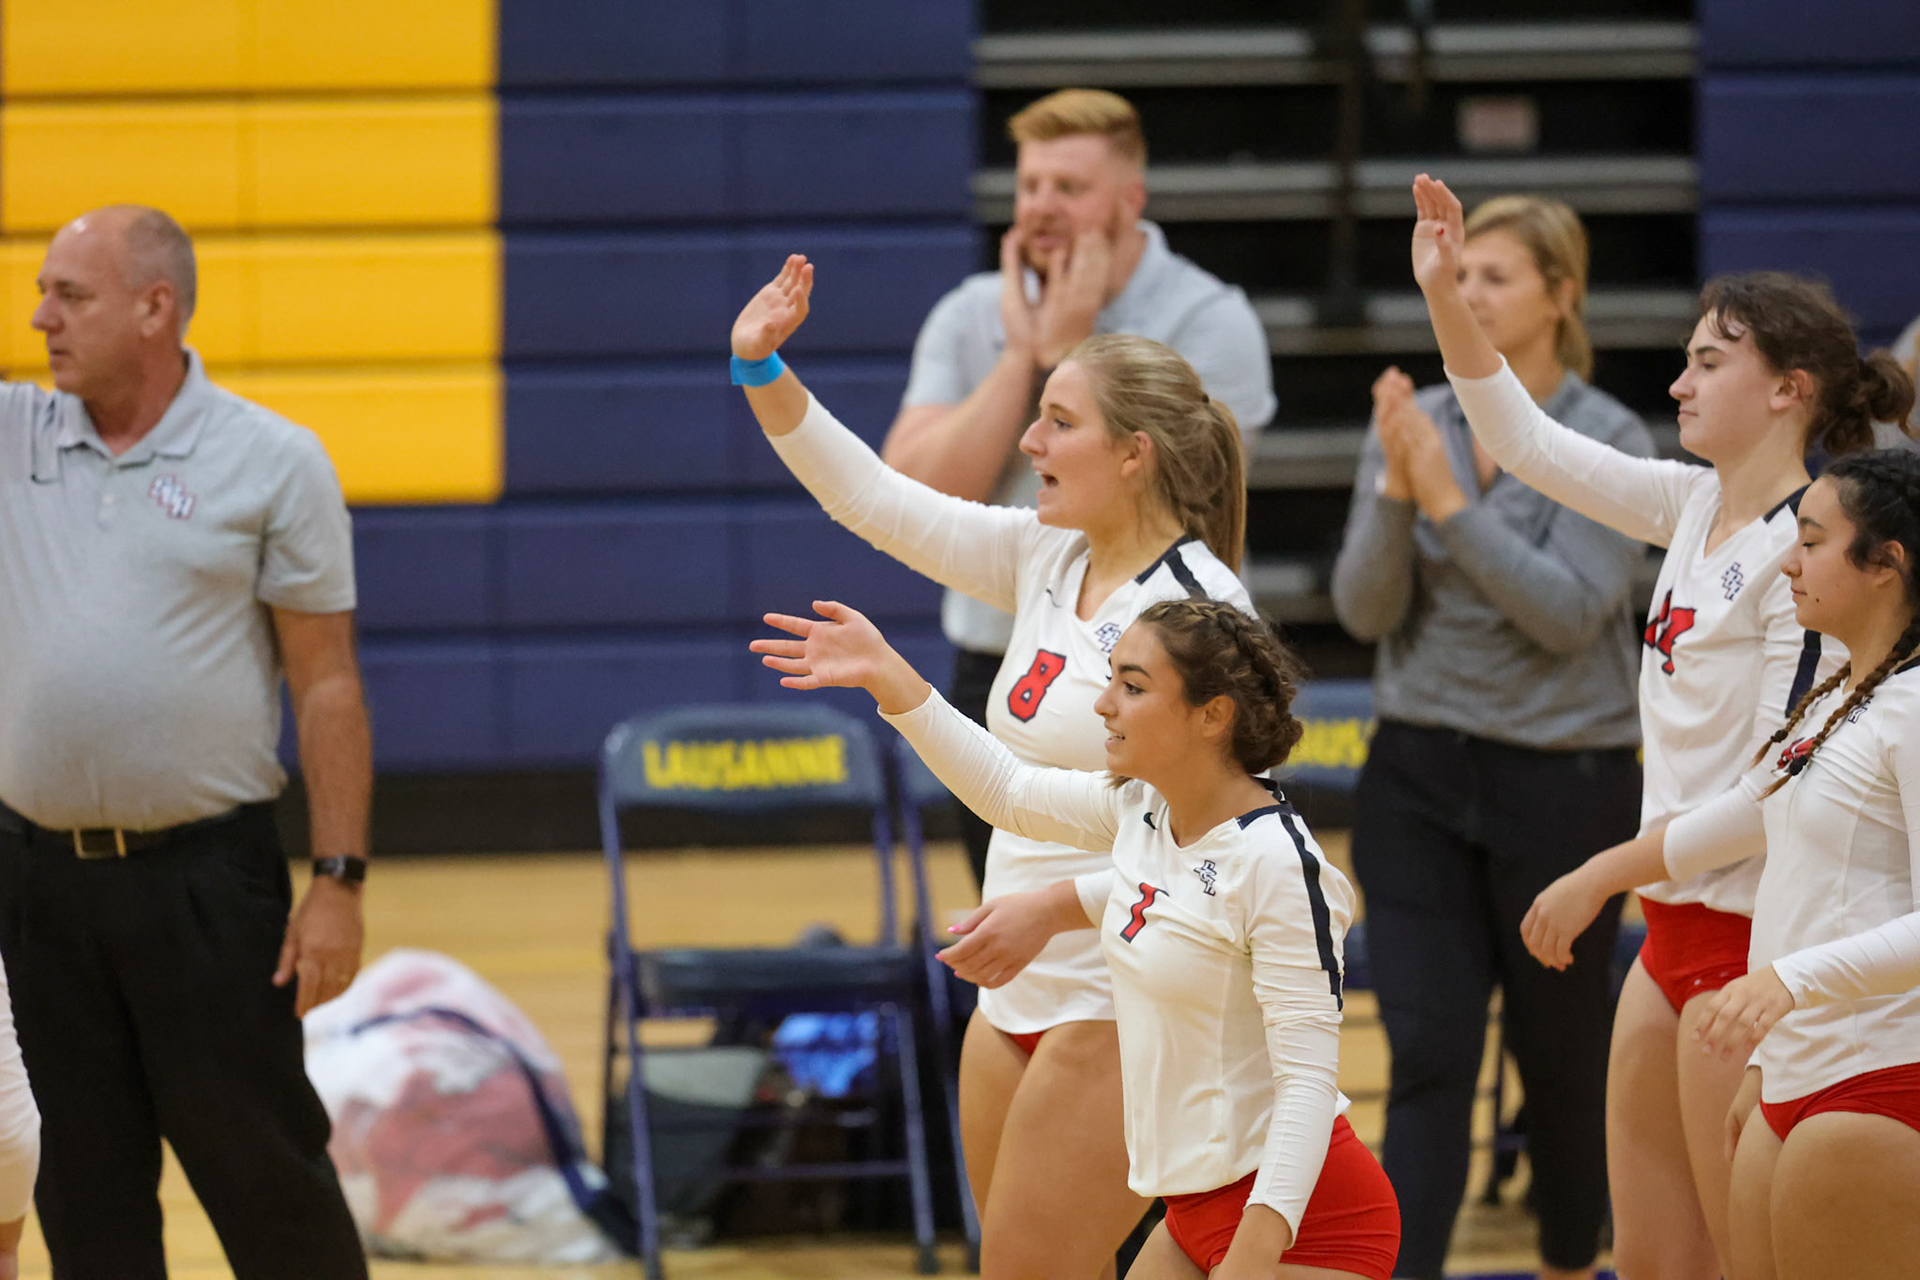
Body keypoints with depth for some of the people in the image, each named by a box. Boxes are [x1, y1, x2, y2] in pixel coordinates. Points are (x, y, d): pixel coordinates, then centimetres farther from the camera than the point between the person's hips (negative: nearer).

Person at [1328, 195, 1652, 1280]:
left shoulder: (1614, 443, -9)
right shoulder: (1413, 425, 2)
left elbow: (1570, 611, -18)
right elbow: (1364, 610, -2)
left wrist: (1452, 503, -24)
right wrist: (1395, 494, -18)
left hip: (1564, 779, -2)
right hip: (1420, 779, 2)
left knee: (1559, 1050, 12)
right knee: (1428, 1056, -7)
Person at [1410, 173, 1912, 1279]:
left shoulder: (1806, 545, -16)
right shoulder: (1698, 508, 9)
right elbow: (1527, 441, 16)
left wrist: (1621, 864, -17)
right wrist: (1445, 296, 7)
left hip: (1749, 937, -9)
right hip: (1675, 930, 9)